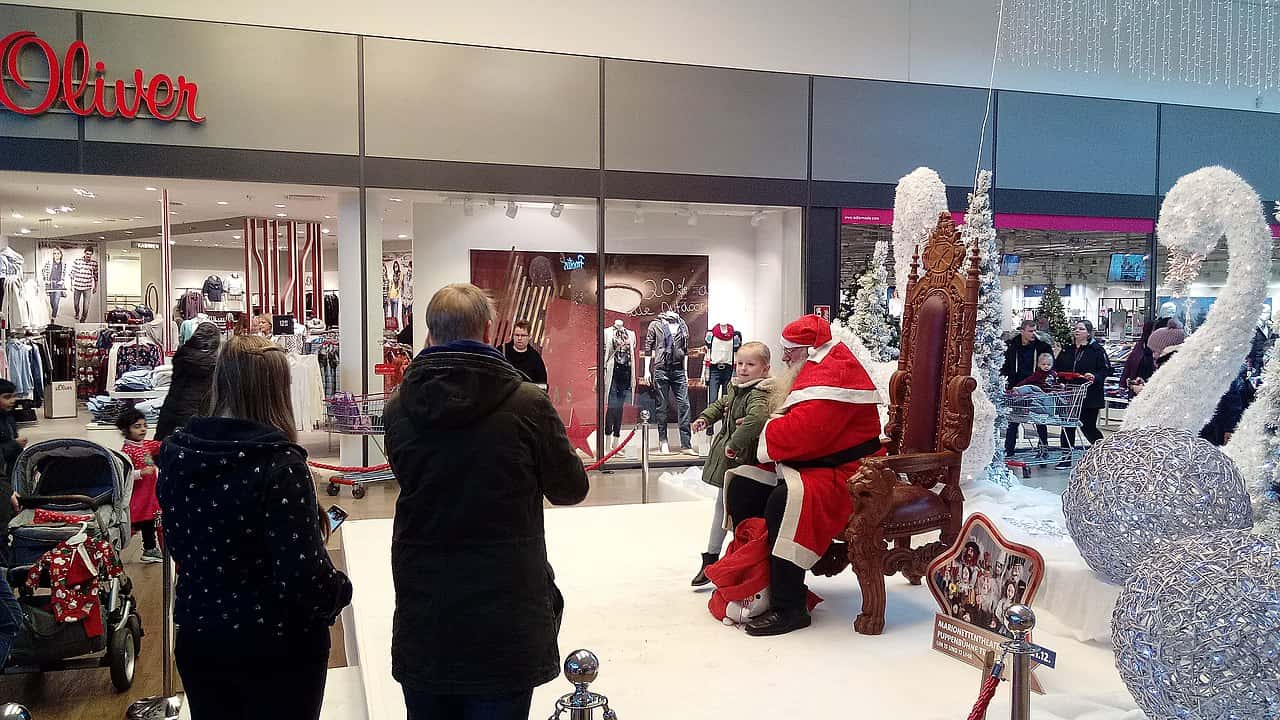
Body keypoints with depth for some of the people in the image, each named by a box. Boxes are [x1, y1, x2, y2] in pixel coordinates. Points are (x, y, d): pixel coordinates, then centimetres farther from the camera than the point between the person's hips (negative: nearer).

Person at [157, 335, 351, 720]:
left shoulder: (176, 453, -5)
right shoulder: (280, 465, -24)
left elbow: (177, 544, 10)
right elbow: (304, 576, -25)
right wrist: (342, 591, -6)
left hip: (198, 638, 6)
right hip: (277, 648, -5)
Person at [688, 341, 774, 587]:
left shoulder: (759, 395, -21)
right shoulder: (734, 386, 8)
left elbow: (757, 418, -40)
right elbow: (721, 404, 28)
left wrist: (735, 444, -36)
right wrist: (705, 418, 13)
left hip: (742, 459, -9)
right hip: (725, 455, 9)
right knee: (721, 505, 18)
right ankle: (711, 557, 31)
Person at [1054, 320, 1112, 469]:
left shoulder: (1097, 350, -3)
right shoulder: (1067, 350, 12)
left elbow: (1107, 370, -7)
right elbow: (1057, 368, 20)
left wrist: (1095, 377, -24)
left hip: (1089, 396, -5)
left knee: (1088, 427, 2)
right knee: (1067, 426, 5)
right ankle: (1066, 458, 11)